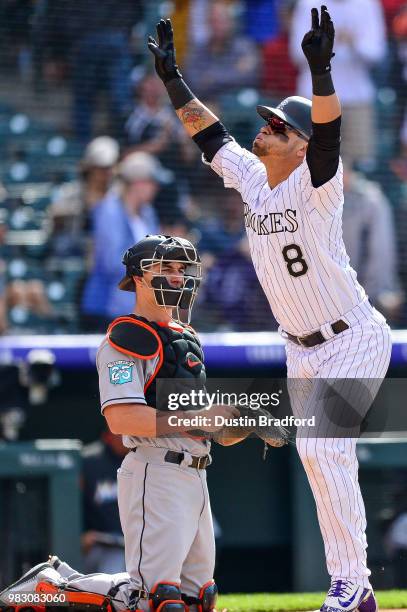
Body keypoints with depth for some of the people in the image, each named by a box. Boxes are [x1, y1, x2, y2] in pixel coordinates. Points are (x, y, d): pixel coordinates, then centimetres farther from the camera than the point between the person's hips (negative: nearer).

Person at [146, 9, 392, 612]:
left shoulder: (314, 182, -19)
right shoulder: (251, 176, 1)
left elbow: (329, 134, -37)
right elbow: (209, 132, 11)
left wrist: (321, 70, -52)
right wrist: (173, 77, 6)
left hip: (353, 340, -8)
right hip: (301, 347, 8)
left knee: (323, 447, -18)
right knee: (316, 454, 9)